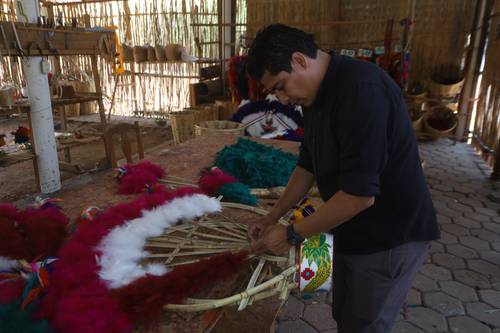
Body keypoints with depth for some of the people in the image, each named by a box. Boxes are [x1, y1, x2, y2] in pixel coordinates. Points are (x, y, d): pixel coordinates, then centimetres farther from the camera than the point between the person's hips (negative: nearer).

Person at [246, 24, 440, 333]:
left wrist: (291, 235, -19)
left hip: (391, 237, -8)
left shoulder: (362, 89, -27)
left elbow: (360, 193, -30)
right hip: (353, 231, 8)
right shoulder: (316, 95, 3)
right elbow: (308, 165, 12)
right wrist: (273, 217, 7)